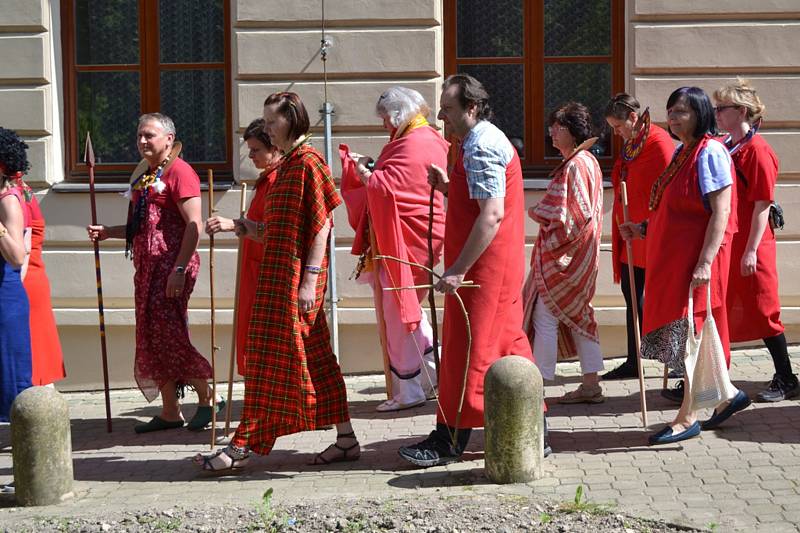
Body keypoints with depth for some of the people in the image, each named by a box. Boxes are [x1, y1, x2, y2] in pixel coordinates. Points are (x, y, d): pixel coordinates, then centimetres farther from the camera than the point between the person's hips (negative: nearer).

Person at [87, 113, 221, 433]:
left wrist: (180, 269, -22)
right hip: (147, 266, 9)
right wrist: (107, 232, 13)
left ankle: (207, 399, 4)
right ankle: (170, 412, 12)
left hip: (171, 265, -9)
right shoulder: (144, 178, 20)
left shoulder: (179, 172, -8)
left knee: (169, 335, -10)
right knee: (151, 339, 7)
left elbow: (194, 225, -16)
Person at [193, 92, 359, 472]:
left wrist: (309, 279, -20)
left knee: (272, 357, -6)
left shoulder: (308, 162, -11)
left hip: (295, 276, -10)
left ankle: (244, 446, -3)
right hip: (279, 274, 10)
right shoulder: (287, 165, 18)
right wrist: (243, 226, 7)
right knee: (314, 356, 10)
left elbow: (322, 224, -16)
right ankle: (346, 440, 15)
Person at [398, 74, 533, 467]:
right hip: (503, 267, 10)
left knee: (467, 349, -4)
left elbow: (492, 214, -25)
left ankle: (449, 441, 1)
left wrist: (458, 270, -26)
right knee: (508, 345, 14)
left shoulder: (480, 148, -16)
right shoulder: (489, 140, 17)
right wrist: (450, 188, 8)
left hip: (483, 268, -10)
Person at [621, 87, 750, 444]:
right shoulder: (681, 153, 14)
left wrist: (705, 261, -25)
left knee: (690, 332, -4)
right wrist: (644, 229, 11)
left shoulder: (710, 153, -13)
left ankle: (687, 418, 2)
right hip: (671, 258, 9)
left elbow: (720, 213, -19)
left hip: (694, 259, -9)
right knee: (691, 335, 12)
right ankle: (726, 395, 26)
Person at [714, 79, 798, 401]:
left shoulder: (757, 150, -13)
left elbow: (762, 204, -16)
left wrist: (751, 250, -20)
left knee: (762, 313, -2)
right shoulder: (725, 148, 12)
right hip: (725, 245, 8)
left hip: (750, 248, -8)